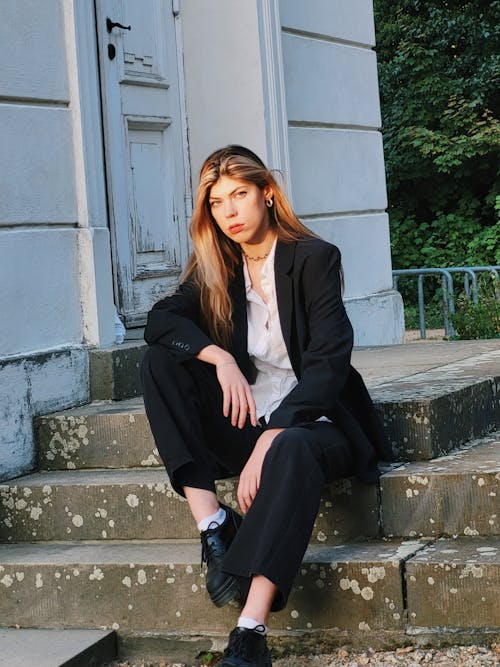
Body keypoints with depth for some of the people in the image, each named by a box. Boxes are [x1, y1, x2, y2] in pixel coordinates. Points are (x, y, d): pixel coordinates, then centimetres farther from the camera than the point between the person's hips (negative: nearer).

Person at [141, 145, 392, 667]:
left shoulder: (314, 258, -7)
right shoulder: (216, 269, 9)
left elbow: (328, 363, -16)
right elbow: (159, 320, -3)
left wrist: (268, 441, -28)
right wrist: (219, 358, -22)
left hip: (312, 419, -5)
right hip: (245, 422, 5)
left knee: (291, 451, -40)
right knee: (159, 362, -13)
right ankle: (212, 525, -24)